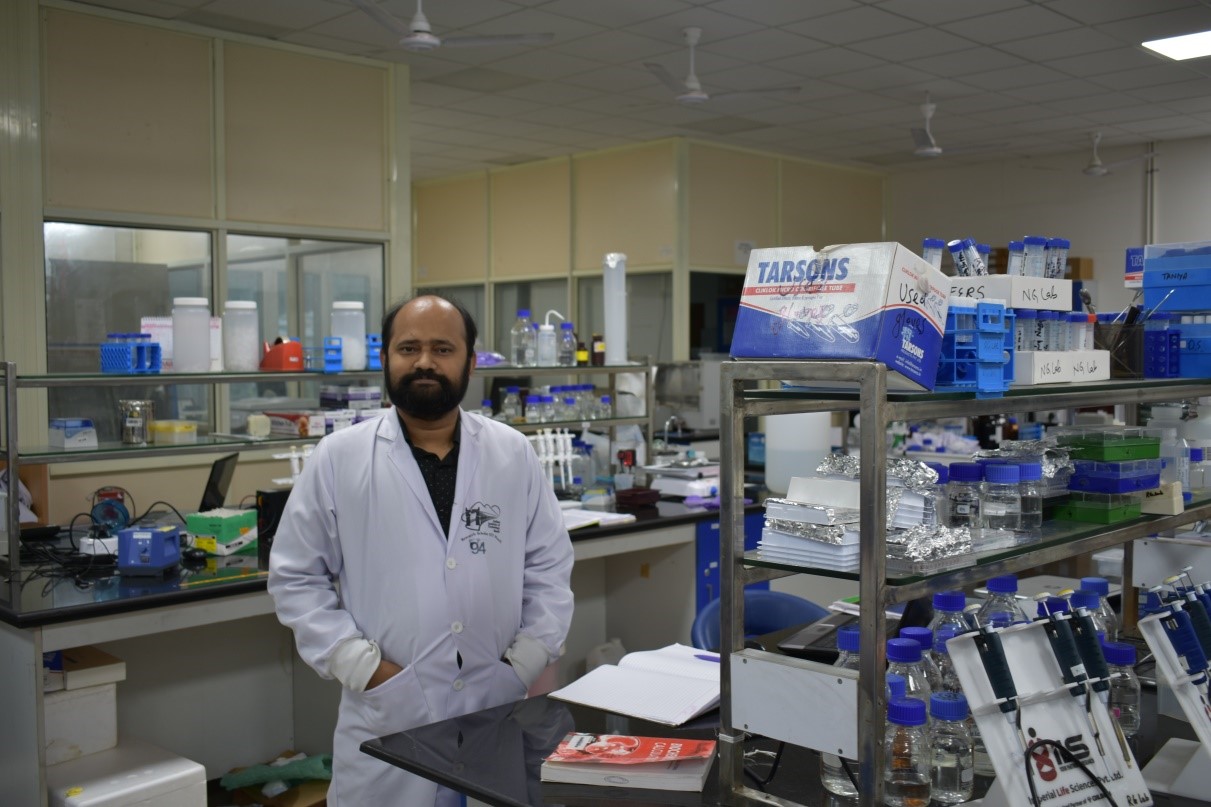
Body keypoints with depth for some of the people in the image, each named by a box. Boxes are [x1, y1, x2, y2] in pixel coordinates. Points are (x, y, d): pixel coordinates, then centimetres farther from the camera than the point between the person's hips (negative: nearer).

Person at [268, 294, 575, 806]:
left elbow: (549, 566, 8)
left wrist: (527, 659, -2)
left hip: (498, 713, 2)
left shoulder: (514, 455, 3)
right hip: (386, 717, -1)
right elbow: (296, 577, 1)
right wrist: (360, 665, -7)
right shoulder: (338, 459, -2)